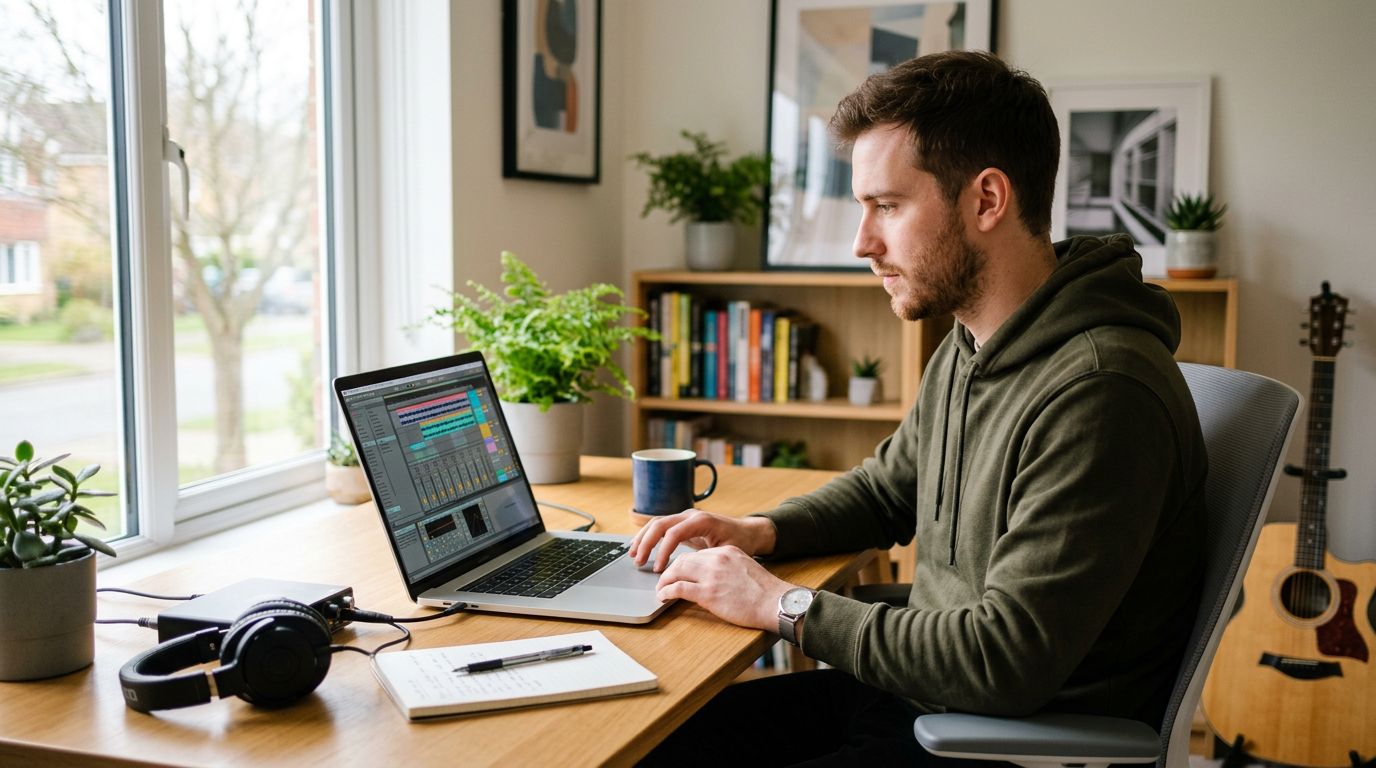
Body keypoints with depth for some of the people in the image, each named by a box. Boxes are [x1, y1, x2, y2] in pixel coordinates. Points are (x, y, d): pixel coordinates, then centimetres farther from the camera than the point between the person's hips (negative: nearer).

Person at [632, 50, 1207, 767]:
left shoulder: (1098, 392, -27)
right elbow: (886, 487, 22)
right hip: (920, 688, 9)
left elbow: (1008, 664, -28)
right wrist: (761, 532, 3)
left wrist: (787, 607, -20)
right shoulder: (963, 351, 5)